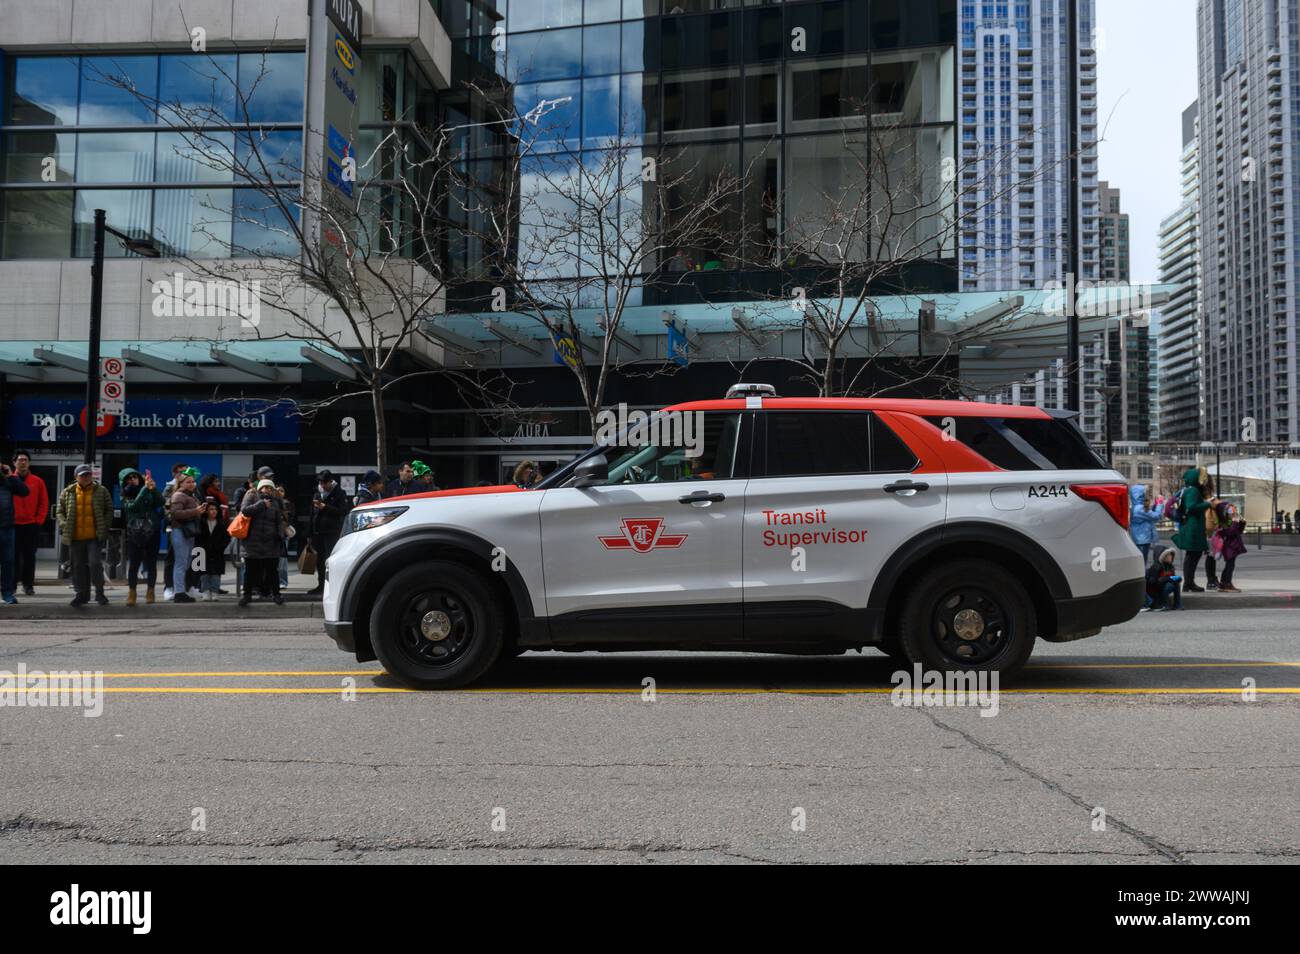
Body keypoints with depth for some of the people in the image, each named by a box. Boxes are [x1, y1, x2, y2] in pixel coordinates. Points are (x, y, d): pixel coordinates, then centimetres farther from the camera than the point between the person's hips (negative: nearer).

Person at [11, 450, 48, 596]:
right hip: (13, 525, 0)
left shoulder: (38, 482, 5)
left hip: (31, 525, 0)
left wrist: (39, 521, -2)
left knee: (29, 555, 2)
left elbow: (44, 503, 6)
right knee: (14, 555, 3)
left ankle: (28, 584, 7)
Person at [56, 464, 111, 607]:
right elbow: (60, 511, 12)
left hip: (94, 536, -2)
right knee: (79, 567, 8)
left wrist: (105, 528, -3)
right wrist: (63, 525, -3)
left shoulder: (101, 491, 3)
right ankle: (82, 594, 18)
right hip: (75, 537, 3)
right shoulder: (68, 492, 7)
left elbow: (109, 510, 5)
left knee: (95, 564, -8)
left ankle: (100, 593, 6)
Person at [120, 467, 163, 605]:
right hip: (134, 534, -1)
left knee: (151, 564, 4)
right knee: (133, 565, -5)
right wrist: (145, 488, -23)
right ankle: (131, 593, 2)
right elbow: (133, 506, -17)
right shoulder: (125, 496, 2)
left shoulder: (149, 492, 5)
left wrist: (154, 489, -22)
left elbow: (161, 502, -7)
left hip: (152, 533, 1)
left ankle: (150, 592, 14)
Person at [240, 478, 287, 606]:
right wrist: (261, 504, -12)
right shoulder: (251, 497, 4)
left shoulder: (275, 502, 12)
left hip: (270, 542, 2)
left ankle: (275, 593, 11)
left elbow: (280, 521, 11)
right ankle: (247, 594, 15)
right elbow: (244, 510, -12)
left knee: (271, 569, 3)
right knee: (250, 569, 4)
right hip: (253, 541, -2)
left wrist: (280, 534, -4)